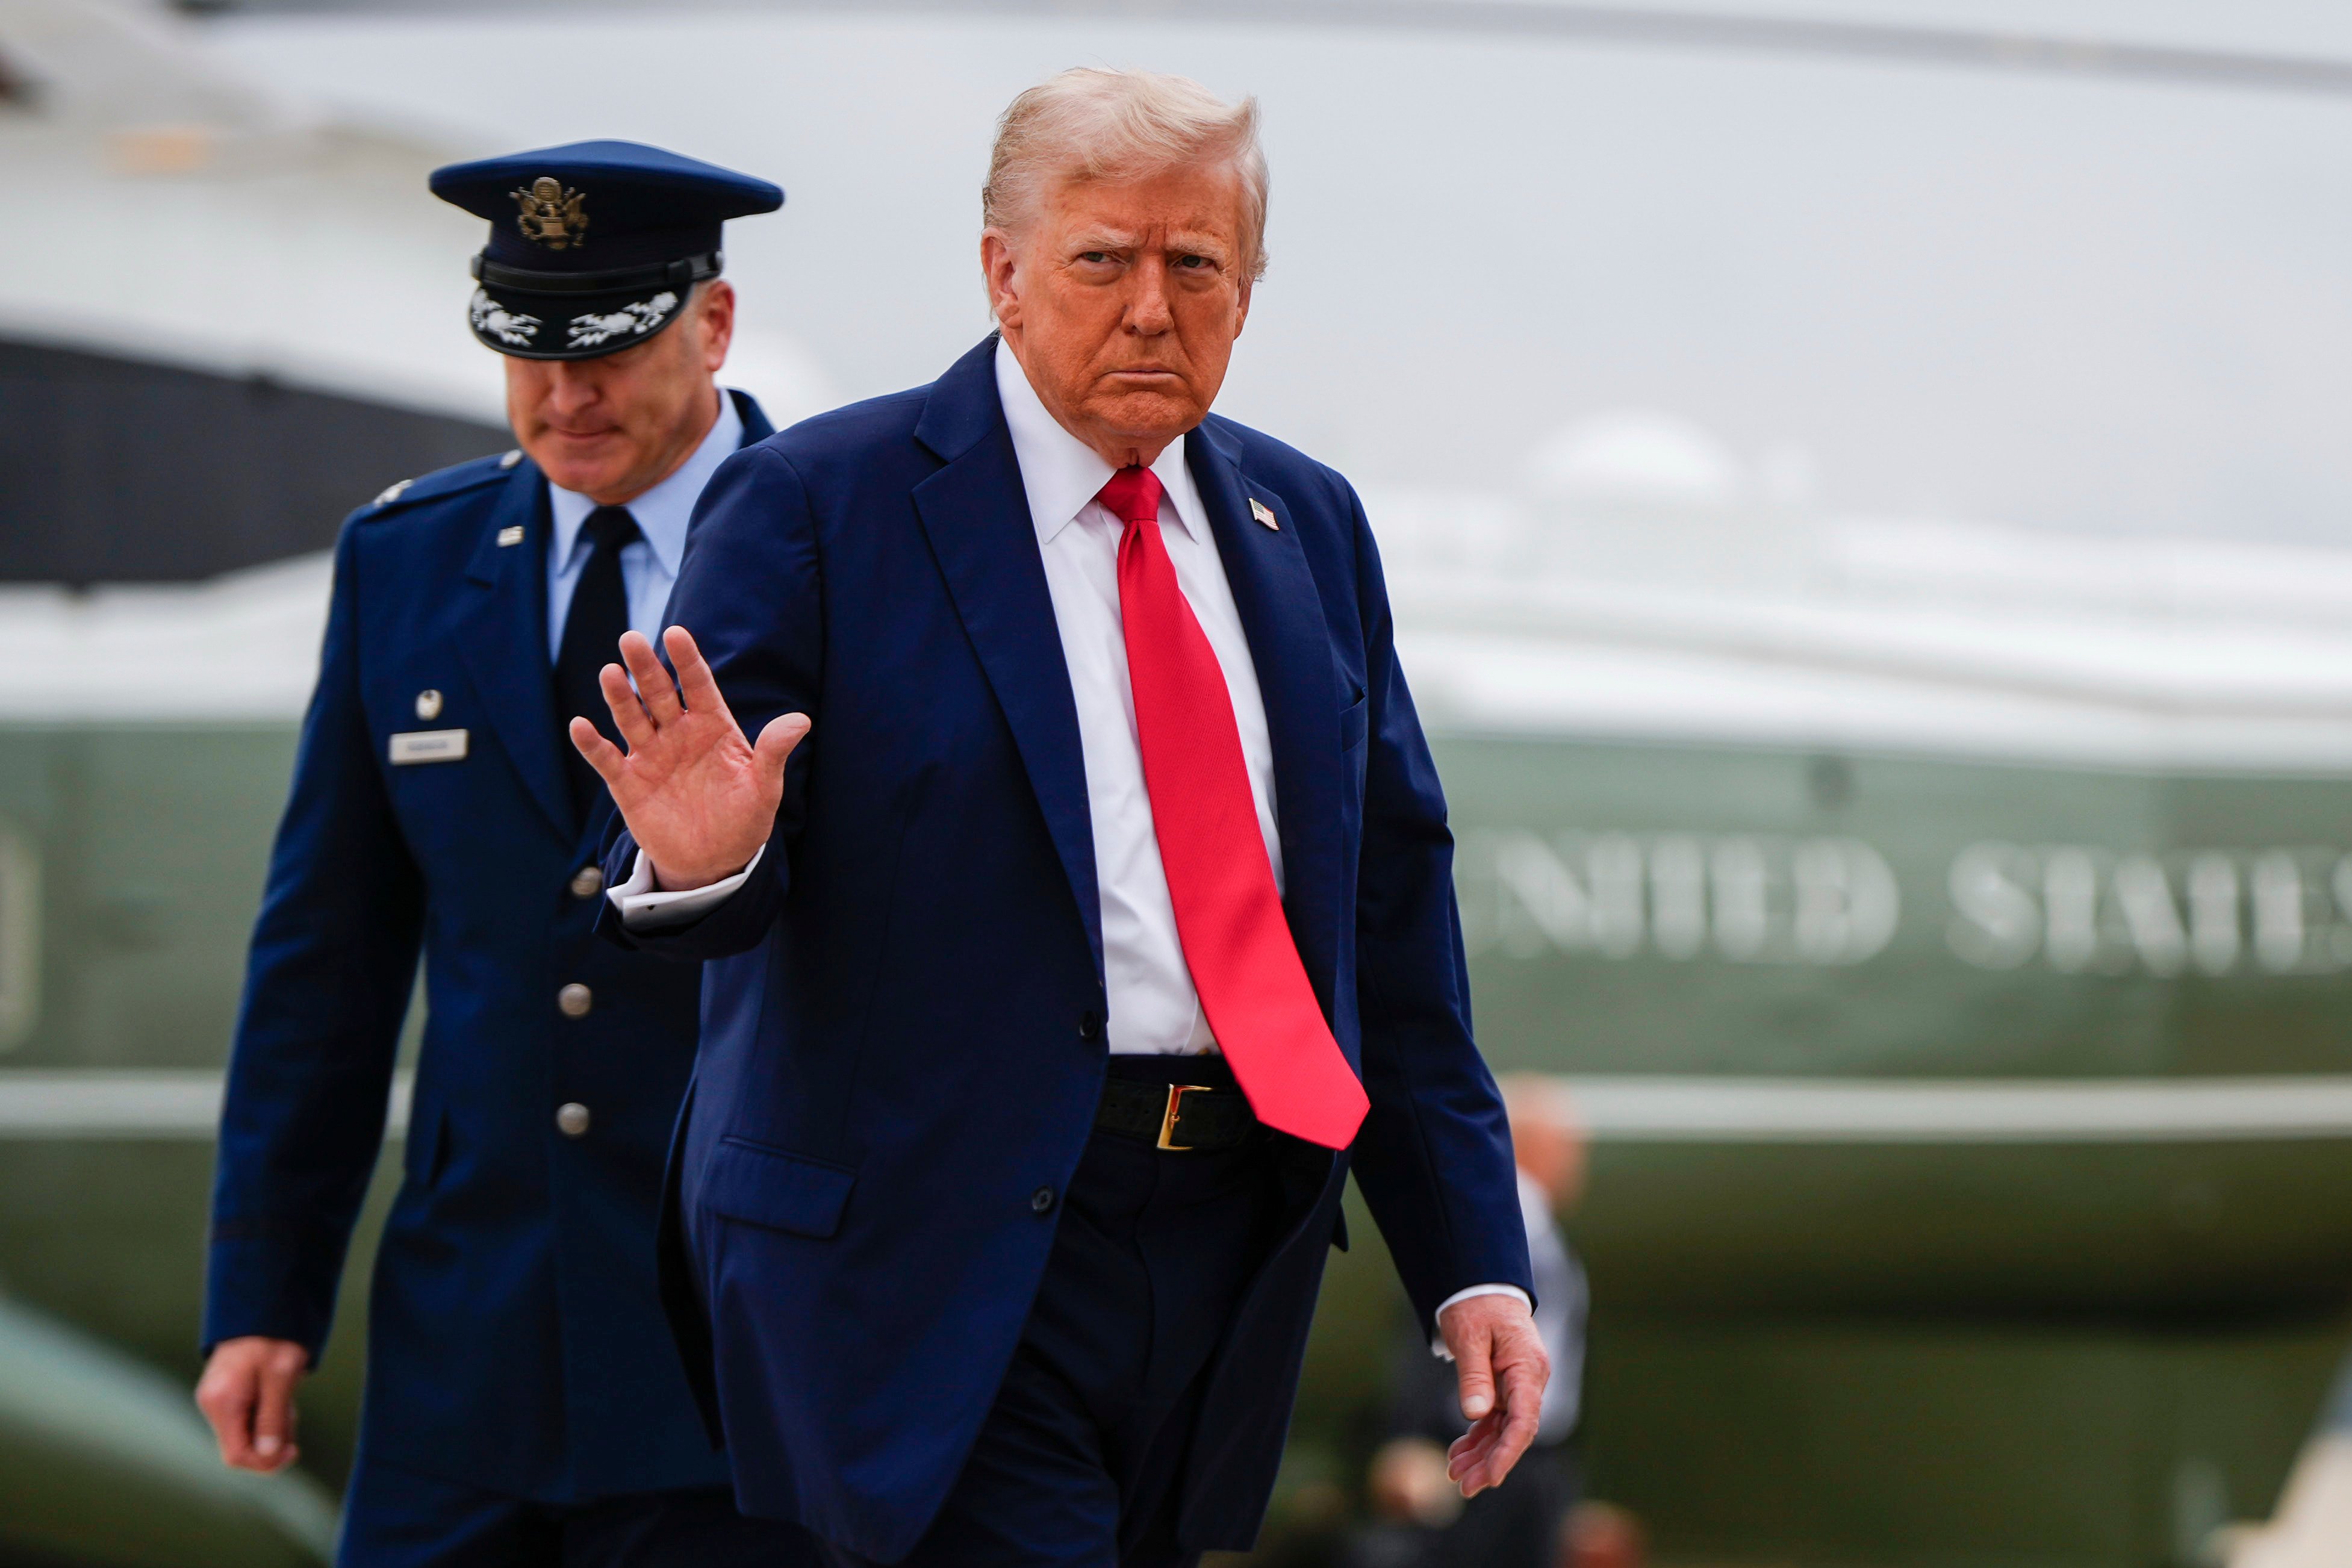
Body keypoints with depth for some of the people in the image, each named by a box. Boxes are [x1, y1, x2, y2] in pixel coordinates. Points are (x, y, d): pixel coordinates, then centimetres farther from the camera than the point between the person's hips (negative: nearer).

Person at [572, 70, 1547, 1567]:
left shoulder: (1306, 525, 14)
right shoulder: (817, 508, -4)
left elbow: (1396, 911, 15)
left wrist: (1475, 1261, 11)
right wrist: (702, 862, -31)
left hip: (1234, 1253, 5)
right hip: (950, 1255, -5)